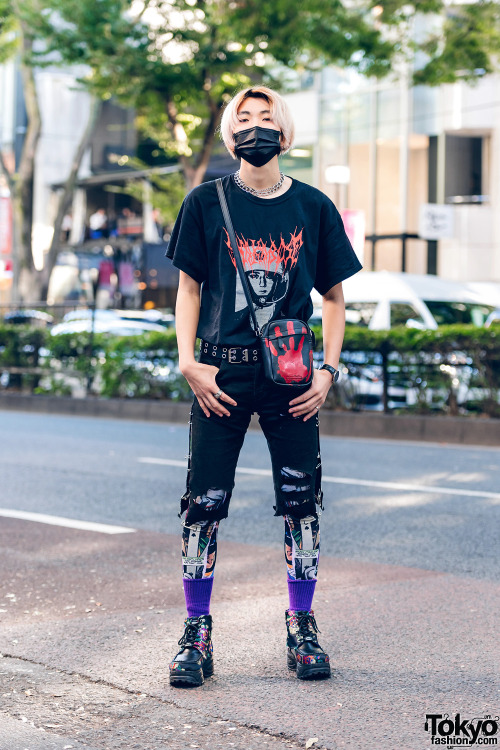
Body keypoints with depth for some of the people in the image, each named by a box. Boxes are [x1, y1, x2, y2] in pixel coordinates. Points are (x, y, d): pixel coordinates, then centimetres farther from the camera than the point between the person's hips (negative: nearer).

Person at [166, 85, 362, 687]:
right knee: (204, 503, -1)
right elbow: (189, 288, 8)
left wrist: (328, 371, 2)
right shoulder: (206, 203, 4)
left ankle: (302, 628, 18)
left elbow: (334, 296, 12)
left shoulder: (314, 207, 6)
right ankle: (196, 635, 10)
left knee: (301, 502, 3)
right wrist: (188, 361, -4)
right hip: (222, 372, -1)